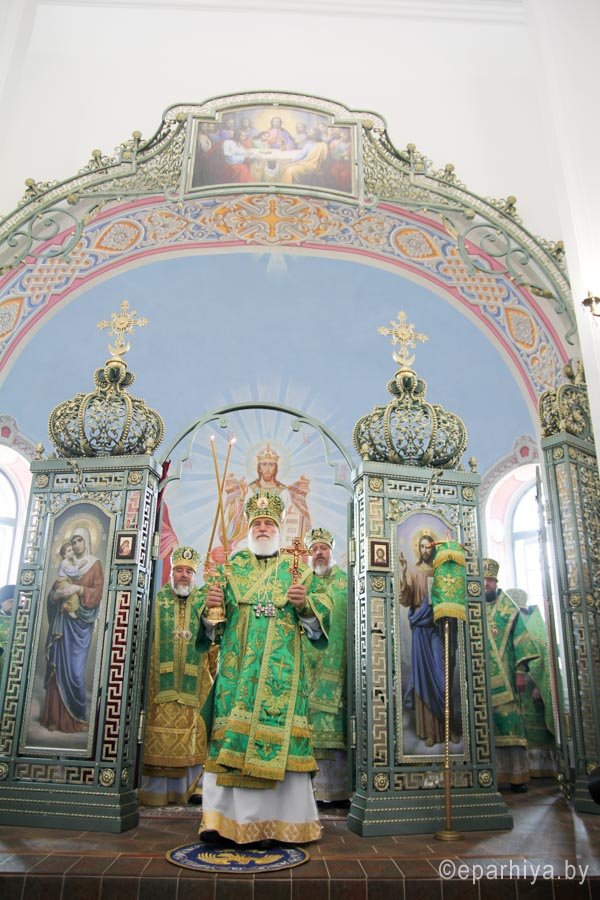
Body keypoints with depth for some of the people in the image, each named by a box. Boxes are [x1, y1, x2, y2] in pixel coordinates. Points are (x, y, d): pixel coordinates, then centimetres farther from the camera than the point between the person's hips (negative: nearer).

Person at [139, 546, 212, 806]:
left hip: (194, 682, 1)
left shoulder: (204, 602, 9)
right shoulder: (158, 599, 5)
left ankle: (191, 785, 14)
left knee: (191, 733, 3)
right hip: (161, 680, -1)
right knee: (159, 731, 0)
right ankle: (156, 789, 10)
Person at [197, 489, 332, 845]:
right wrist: (211, 607, -11)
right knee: (232, 736, -5)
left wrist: (304, 604, -15)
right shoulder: (230, 569, 14)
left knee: (281, 734, -4)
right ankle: (225, 819, 2)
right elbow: (212, 626, 11)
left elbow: (322, 613, 5)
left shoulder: (298, 569, 11)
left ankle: (285, 819, 6)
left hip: (282, 669, -1)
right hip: (238, 668, 1)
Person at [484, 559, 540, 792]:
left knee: (510, 722, -2)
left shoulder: (509, 609, 8)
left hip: (505, 679, 0)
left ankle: (516, 775, 4)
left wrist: (521, 671, -6)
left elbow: (520, 640, 3)